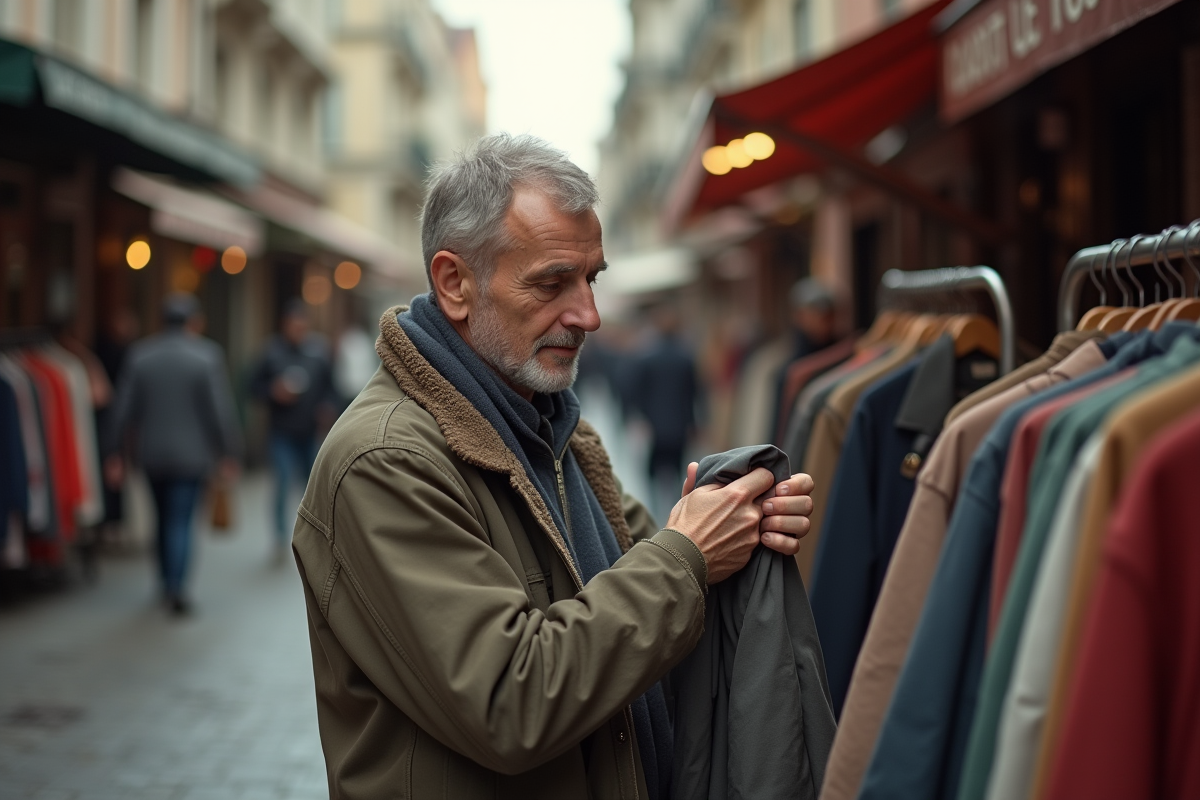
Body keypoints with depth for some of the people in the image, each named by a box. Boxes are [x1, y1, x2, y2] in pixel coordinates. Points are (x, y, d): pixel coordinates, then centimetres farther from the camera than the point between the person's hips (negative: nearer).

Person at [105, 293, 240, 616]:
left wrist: (113, 454, 4)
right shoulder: (207, 355, -9)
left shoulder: (139, 354, -1)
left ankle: (169, 583, 27)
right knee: (181, 520, 0)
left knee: (165, 518, 18)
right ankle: (176, 588, -8)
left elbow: (123, 408, -1)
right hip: (192, 453, -3)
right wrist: (228, 453, -2)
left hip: (152, 453, 3)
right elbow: (222, 409, -10)